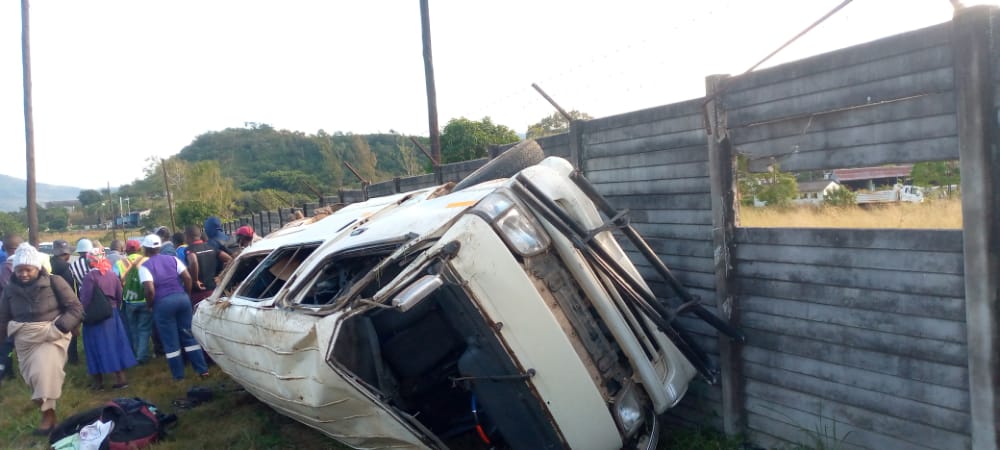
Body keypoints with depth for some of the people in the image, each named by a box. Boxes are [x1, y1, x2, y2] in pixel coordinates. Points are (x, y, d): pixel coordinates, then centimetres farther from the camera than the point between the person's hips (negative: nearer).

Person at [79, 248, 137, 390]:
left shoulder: (90, 276, -15)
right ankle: (121, 378, 12)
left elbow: (85, 299, -16)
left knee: (98, 347, 4)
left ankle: (99, 382, 13)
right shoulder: (112, 274, 2)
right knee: (115, 345, 10)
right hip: (112, 314, 5)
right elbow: (119, 296, 6)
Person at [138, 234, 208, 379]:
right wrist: (186, 294, 11)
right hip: (182, 298, 4)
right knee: (189, 336, 13)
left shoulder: (145, 266, -5)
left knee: (170, 341, 7)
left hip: (162, 303, -4)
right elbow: (187, 277, -1)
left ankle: (179, 375, 14)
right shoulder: (172, 259, 7)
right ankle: (202, 369, 12)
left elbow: (150, 290, -16)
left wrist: (150, 305, 0)